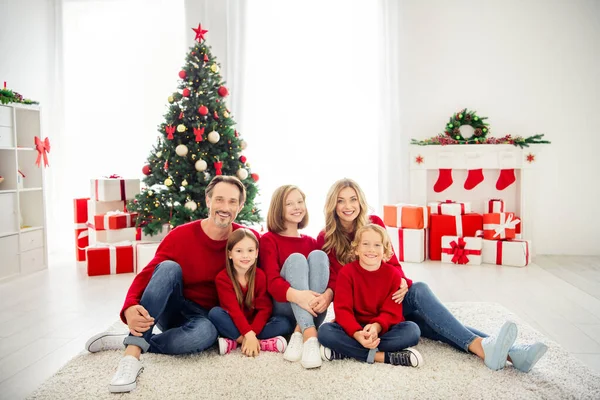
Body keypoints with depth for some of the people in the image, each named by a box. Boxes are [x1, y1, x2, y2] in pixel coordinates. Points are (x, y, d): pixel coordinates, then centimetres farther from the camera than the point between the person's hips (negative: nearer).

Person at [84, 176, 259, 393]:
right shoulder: (180, 235, -12)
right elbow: (147, 274, -15)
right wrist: (130, 308, -36)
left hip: (205, 316, 0)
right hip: (173, 311, 0)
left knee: (206, 332, -38)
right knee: (168, 267, -31)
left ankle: (125, 342, -20)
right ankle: (132, 353, -33)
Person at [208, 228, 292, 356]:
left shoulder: (260, 276, -5)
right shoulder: (222, 278, -12)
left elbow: (264, 308, -11)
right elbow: (233, 310, -21)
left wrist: (252, 334, -26)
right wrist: (249, 334, -33)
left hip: (255, 324, 2)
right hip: (234, 325, -2)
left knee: (284, 323, -22)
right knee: (215, 313, -31)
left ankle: (233, 342, -29)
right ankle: (264, 343, -33)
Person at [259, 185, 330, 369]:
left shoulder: (311, 242, 16)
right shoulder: (268, 240, 2)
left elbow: (330, 275, 1)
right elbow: (272, 282, -14)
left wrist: (327, 295, -25)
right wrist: (296, 295, -37)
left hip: (311, 312, 3)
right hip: (282, 309, -3)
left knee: (318, 255, -18)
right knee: (296, 258, -25)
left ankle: (300, 333, -27)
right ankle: (310, 336, -43)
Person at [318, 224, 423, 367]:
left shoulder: (394, 274, -3)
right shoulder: (346, 273, -7)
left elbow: (392, 312, -9)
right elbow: (343, 309, -15)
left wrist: (376, 327, -32)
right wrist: (357, 333, -35)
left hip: (383, 329, 2)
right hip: (353, 328, -1)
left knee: (412, 330, -28)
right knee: (325, 331, -29)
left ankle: (344, 350, -29)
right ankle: (382, 356, -30)